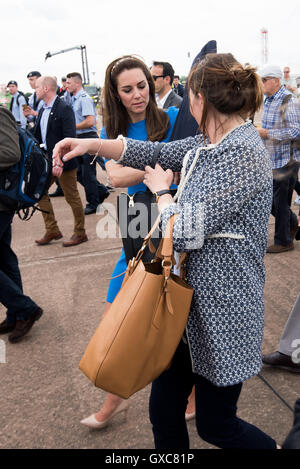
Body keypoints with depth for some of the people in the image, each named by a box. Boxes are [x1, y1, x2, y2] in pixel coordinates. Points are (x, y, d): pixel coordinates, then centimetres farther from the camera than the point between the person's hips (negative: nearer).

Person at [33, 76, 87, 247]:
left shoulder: (64, 109, -15)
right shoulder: (43, 110, 12)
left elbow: (69, 138, -21)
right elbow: (38, 135, 17)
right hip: (46, 160, 9)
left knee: (72, 197, 3)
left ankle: (80, 233, 17)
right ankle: (52, 231, 22)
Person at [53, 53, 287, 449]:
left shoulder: (242, 153, -22)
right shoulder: (210, 144, 7)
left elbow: (186, 232, -24)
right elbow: (157, 153, 15)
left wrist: (161, 190, -5)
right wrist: (91, 144, 6)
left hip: (223, 310, -8)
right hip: (188, 297, 8)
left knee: (215, 425, 12)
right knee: (164, 411, 17)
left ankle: (276, 447, 40)